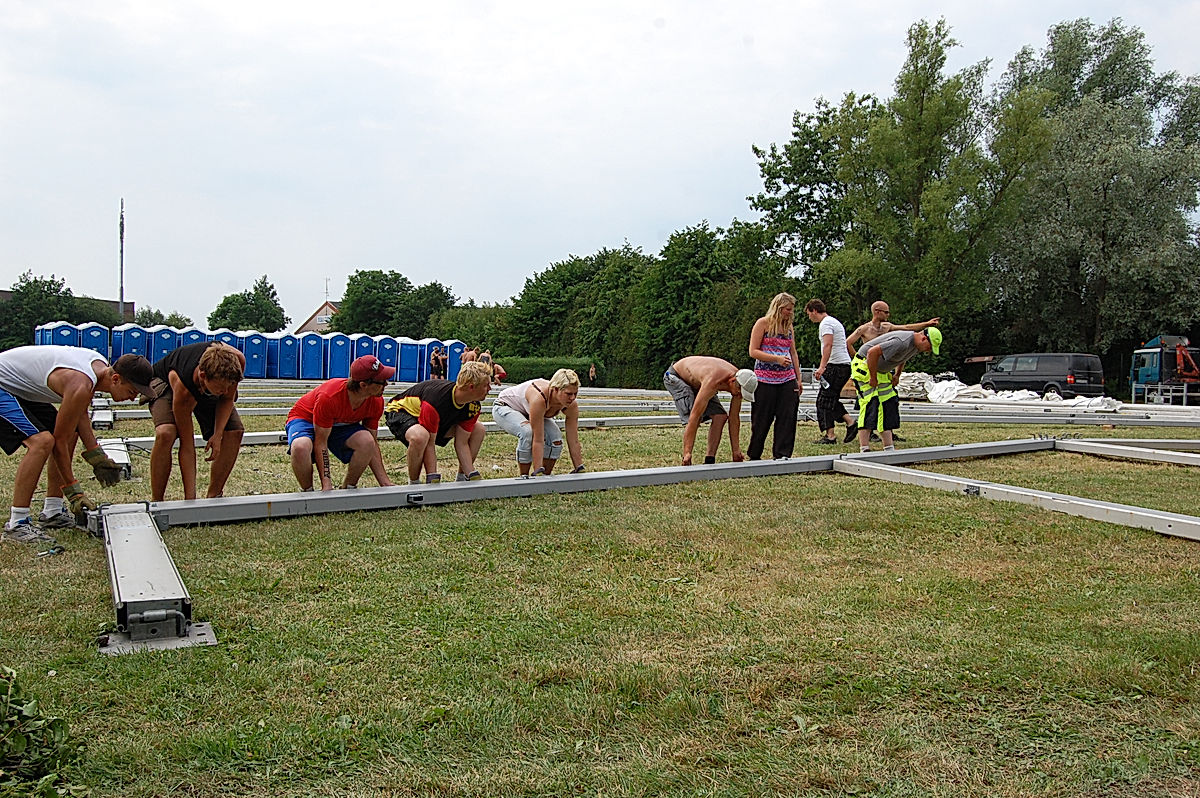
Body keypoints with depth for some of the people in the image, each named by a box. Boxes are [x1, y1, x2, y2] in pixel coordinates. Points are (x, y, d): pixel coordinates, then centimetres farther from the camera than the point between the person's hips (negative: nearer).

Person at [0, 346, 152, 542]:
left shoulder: (101, 365, -3)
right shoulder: (81, 386, -31)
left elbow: (81, 412, 11)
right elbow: (60, 440, -23)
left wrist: (96, 455, 5)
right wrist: (73, 489, -16)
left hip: (20, 389, 11)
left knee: (71, 435, 11)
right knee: (42, 441, -27)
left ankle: (52, 512, 16)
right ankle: (17, 524, -21)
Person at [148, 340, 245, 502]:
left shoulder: (237, 361, -37)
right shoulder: (181, 388, -44)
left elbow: (227, 398, -13)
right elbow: (187, 446, -37)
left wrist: (218, 435, -26)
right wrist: (190, 499, -37)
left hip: (205, 389, 5)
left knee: (235, 432, -12)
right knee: (165, 433, -32)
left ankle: (212, 498, 2)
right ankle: (157, 505, -18)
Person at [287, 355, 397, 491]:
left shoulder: (376, 401, -20)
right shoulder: (329, 397, -38)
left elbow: (372, 443, -9)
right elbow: (320, 442, -31)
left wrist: (385, 484, -15)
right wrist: (327, 485, -37)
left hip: (341, 424, 5)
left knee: (366, 441, -29)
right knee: (301, 447, -40)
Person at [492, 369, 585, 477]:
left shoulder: (571, 406, -24)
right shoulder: (539, 398, -42)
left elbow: (574, 441, -16)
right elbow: (538, 441, -40)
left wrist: (580, 471, -16)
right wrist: (538, 472, -39)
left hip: (526, 411, 6)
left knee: (556, 441, -17)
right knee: (528, 433, -34)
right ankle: (524, 478, -18)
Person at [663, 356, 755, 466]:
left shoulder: (738, 383, -21)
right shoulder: (713, 382, -43)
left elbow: (734, 418, -10)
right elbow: (694, 416, -44)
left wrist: (736, 451, -10)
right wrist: (687, 453, -45)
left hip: (696, 382, 7)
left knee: (720, 416, -8)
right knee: (696, 419, -26)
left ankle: (709, 460, -4)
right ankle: (686, 462, -20)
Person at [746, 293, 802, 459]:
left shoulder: (789, 327, 16)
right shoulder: (763, 324, -2)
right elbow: (753, 352, -8)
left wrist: (798, 379, 15)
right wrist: (777, 359, -19)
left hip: (787, 379, 5)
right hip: (765, 379, -5)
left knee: (787, 418, -3)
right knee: (762, 420, 0)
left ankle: (781, 455, 2)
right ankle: (753, 457, 13)